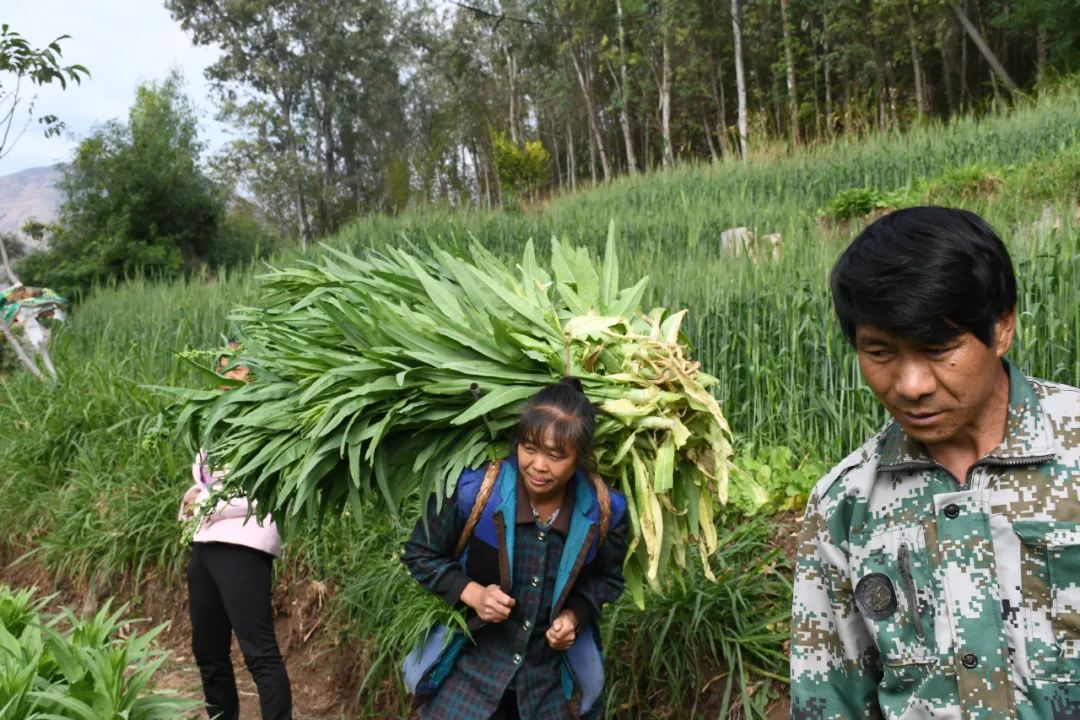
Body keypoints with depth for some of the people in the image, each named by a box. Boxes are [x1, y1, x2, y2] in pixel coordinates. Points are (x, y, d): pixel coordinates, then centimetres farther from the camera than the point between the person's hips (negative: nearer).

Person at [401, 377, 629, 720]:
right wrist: (472, 594, -19)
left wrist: (576, 615, -13)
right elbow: (419, 554, -6)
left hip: (554, 669, 2)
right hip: (472, 660, -1)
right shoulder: (474, 490, -21)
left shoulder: (604, 509, -15)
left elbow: (607, 578, 5)